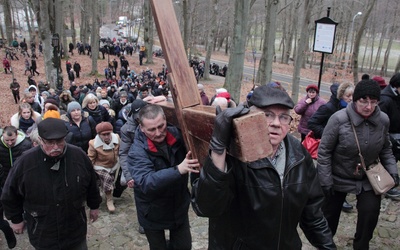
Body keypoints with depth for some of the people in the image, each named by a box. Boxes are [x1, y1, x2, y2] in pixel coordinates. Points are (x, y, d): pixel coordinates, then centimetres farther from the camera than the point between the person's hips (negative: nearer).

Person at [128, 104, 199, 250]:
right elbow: (146, 182, -37)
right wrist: (178, 170, -47)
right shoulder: (137, 152, -25)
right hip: (153, 213, -3)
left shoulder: (177, 135, -14)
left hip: (179, 207, 3)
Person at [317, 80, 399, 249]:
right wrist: (325, 181, -17)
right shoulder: (339, 119, -24)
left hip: (368, 179, 3)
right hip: (338, 179, -3)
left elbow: (385, 149, 7)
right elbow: (324, 151, -18)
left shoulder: (383, 119, -10)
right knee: (329, 216, 13)